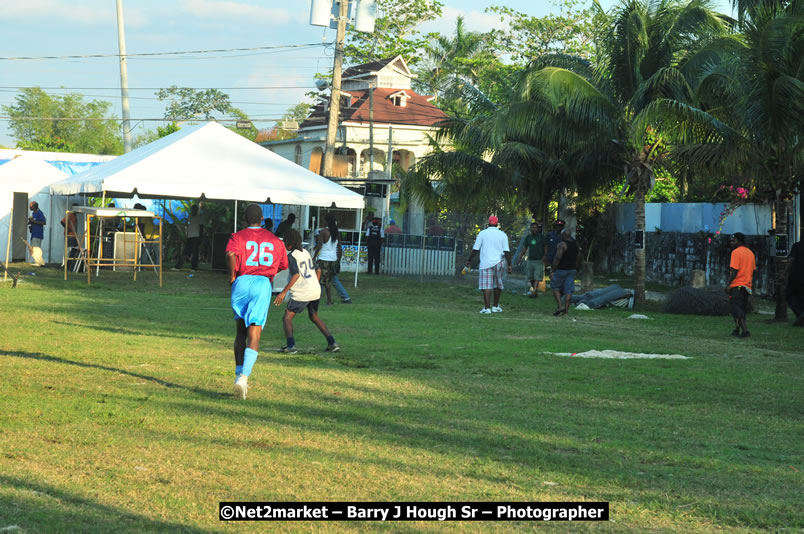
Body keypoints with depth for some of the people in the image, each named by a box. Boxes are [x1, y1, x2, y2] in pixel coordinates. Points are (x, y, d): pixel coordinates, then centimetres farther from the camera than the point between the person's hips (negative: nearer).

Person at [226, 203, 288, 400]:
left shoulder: (237, 237, 5)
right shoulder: (274, 240, 14)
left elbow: (230, 254, -16)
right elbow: (283, 265, 20)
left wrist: (232, 275, -4)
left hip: (241, 282, 0)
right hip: (263, 283, 0)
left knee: (241, 331, 18)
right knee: (254, 335, -6)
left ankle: (239, 374, 20)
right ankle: (244, 377, -25)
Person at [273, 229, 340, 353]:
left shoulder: (292, 256, -11)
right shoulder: (306, 253, 14)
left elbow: (296, 275, -23)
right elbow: (318, 270, 19)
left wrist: (284, 292, -23)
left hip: (302, 293, -8)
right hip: (315, 290, 8)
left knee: (287, 317, 1)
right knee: (314, 317, 26)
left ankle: (291, 346, -16)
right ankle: (332, 343, 21)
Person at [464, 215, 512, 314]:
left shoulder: (482, 233, 0)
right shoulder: (502, 235, 3)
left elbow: (475, 249, 0)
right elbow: (507, 251, -3)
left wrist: (469, 260, 11)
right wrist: (509, 265, 1)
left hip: (486, 263, -2)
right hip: (499, 263, 2)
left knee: (486, 286, -4)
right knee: (498, 285, 16)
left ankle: (487, 308, -12)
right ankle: (496, 307, 22)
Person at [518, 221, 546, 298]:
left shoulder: (541, 236, 0)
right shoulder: (528, 237, 11)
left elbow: (546, 247, 1)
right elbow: (525, 248, 19)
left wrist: (545, 256, -13)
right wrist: (521, 257, 13)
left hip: (539, 260, -5)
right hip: (530, 260, 5)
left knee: (537, 278, -12)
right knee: (531, 278, 5)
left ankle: (533, 293, -18)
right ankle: (536, 292, 18)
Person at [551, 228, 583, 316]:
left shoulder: (562, 244, -15)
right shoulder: (576, 244, 9)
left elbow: (557, 258, -22)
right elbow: (579, 258, 14)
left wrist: (553, 271, -19)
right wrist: (576, 268, 23)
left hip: (561, 270, -7)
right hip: (572, 270, 7)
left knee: (555, 287, 7)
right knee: (568, 290, 5)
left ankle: (560, 306, -7)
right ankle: (566, 309, 1)